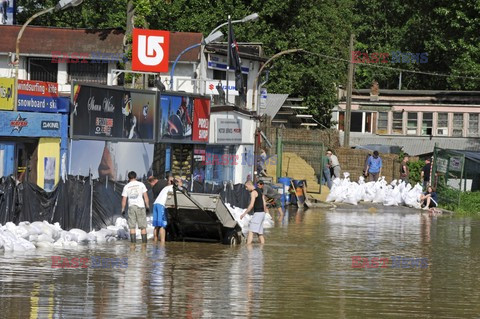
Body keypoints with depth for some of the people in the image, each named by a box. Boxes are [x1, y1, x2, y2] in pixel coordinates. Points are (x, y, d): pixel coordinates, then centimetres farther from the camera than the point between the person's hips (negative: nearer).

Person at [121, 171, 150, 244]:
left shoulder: (126, 187, 4)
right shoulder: (141, 184, 2)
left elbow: (124, 199, 3)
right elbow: (145, 196, -1)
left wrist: (123, 209, 11)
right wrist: (147, 205, 7)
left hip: (131, 207, 1)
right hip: (140, 206, -1)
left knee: (132, 226, 2)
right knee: (143, 226, 5)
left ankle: (133, 240, -5)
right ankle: (144, 241, 4)